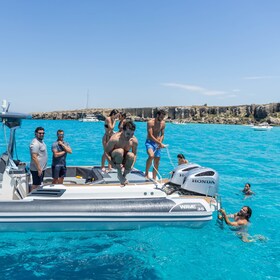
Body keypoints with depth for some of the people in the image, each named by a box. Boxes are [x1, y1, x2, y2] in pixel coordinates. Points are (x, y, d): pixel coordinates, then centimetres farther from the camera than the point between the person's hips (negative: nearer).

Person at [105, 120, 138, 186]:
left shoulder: (134, 141, -14)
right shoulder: (115, 138, -27)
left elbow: (134, 154, -1)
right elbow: (106, 152, -22)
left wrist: (132, 165, -16)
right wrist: (113, 165, -30)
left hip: (124, 160, 3)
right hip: (114, 159, -3)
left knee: (131, 155, -31)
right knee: (120, 151, -35)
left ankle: (124, 175, -7)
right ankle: (119, 174, -18)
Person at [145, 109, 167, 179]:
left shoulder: (163, 123, 5)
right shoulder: (150, 122, -13)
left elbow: (162, 135, 10)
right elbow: (150, 136, -19)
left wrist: (160, 143, -8)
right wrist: (160, 143, -22)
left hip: (157, 143, 6)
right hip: (150, 142, -6)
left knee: (157, 161, 5)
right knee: (151, 156, -32)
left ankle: (154, 178, 16)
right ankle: (146, 173, -13)